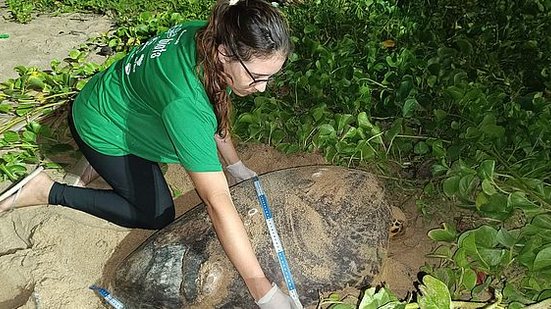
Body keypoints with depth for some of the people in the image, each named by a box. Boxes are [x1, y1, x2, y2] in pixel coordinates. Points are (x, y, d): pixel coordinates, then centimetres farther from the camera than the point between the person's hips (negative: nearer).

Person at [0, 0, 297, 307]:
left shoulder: (213, 36, -19)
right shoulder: (184, 99, -44)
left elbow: (214, 112, -2)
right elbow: (217, 202, -45)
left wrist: (236, 166, 1)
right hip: (102, 129, -8)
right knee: (157, 215, 2)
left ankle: (104, 164, 24)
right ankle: (50, 192, 9)